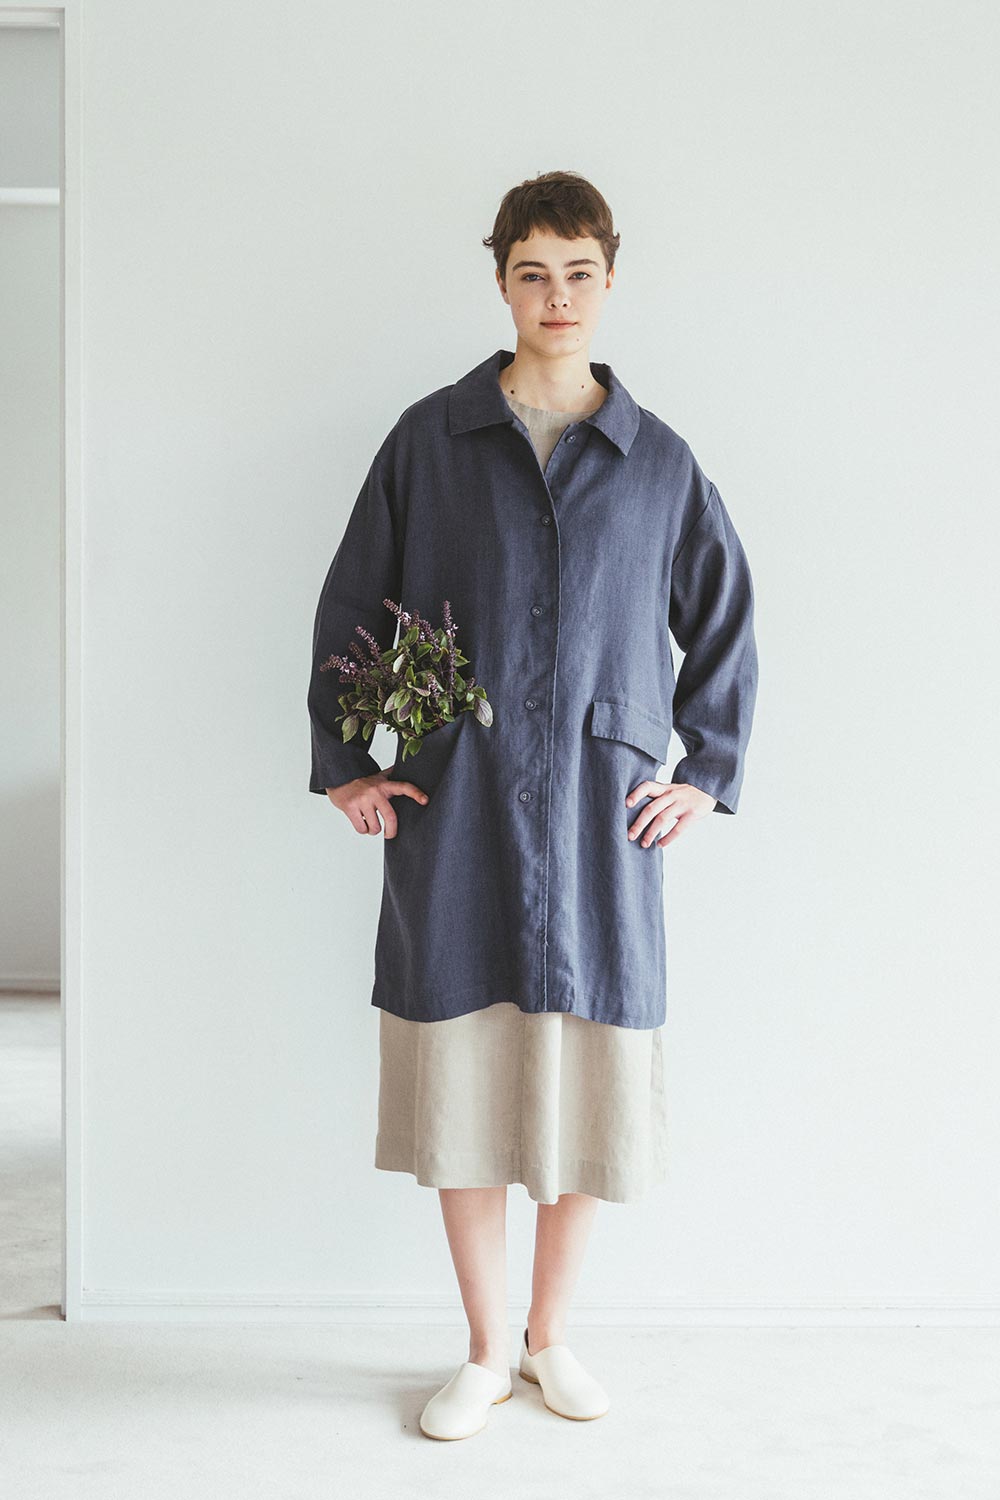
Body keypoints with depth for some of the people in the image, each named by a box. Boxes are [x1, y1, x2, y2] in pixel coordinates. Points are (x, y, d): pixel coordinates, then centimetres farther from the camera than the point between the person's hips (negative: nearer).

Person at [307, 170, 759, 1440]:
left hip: (600, 813, 1)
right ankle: (486, 1353, 22)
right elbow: (349, 605, 9)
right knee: (460, 1078, 3)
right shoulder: (430, 439, 5)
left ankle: (551, 1336, 27)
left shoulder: (659, 462, 7)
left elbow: (725, 622, 16)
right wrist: (340, 764, 4)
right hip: (454, 812, 0)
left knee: (589, 1081, 5)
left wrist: (710, 772, 9)